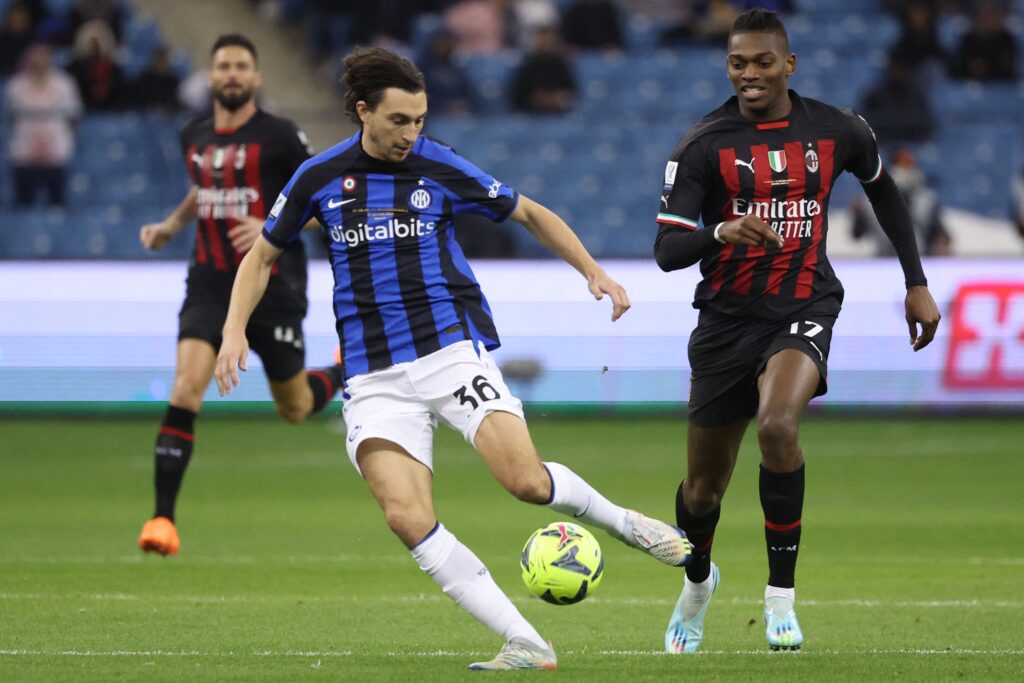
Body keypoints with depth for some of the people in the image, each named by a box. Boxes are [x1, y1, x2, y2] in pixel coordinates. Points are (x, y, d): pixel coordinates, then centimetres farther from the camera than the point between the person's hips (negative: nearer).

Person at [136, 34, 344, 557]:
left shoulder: (280, 137, -8)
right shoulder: (194, 138, 7)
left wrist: (272, 226, -21)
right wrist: (171, 225, 12)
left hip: (273, 287, -3)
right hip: (211, 284, 3)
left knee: (295, 409, 10)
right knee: (185, 388, -19)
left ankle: (348, 368, 45)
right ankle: (162, 518, -19)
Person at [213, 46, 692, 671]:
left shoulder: (443, 169, 0)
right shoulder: (320, 178, 4)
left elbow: (532, 215, 14)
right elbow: (263, 256, 16)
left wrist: (593, 272, 4)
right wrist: (235, 330, 1)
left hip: (451, 346, -1)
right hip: (375, 376, 1)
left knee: (528, 482, -21)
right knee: (407, 517, -19)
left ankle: (622, 521, 13)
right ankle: (526, 645, -17)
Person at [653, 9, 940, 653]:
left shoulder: (837, 131, -1)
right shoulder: (704, 145, -7)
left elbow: (884, 191, 19)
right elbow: (667, 250, -11)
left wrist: (917, 284, 17)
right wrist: (721, 232, -32)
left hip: (805, 310, -1)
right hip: (727, 318, 1)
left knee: (777, 425, -32)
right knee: (704, 489, 8)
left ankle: (781, 594, -20)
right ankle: (698, 581, 43)